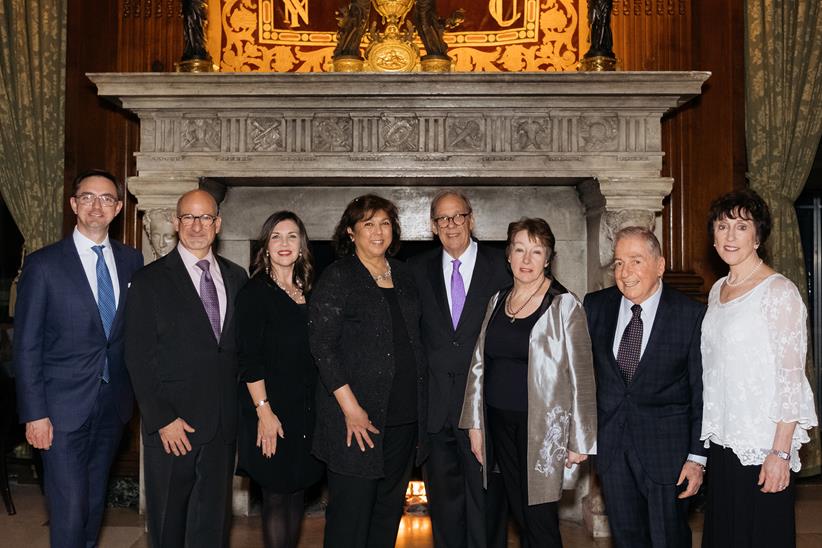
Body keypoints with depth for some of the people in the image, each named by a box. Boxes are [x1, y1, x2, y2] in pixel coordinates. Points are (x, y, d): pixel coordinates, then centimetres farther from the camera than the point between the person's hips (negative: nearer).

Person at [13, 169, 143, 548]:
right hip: (64, 407, -4)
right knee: (69, 508, -2)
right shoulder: (44, 264, -7)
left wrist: (133, 389, 4)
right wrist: (34, 414, -10)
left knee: (95, 500, 17)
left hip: (114, 403, 4)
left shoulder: (131, 260, 5)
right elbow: (26, 346, -7)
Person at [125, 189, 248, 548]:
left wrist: (243, 409, 3)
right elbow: (138, 357, -7)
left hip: (224, 424, 3)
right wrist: (162, 420, -12)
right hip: (172, 425, -3)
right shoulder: (150, 280, -3)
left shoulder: (236, 278, 10)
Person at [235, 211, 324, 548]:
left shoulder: (307, 293, 11)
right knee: (276, 495, 1)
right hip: (271, 412, -6)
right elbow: (249, 359, -12)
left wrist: (317, 406, 8)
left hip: (306, 411, 6)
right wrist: (264, 411, -18)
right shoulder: (255, 293, -6)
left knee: (297, 492, 12)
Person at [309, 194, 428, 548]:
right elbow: (321, 344, -12)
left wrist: (419, 407, 11)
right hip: (358, 416, -6)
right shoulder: (338, 277, -5)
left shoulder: (403, 276, 13)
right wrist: (350, 406, -18)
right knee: (350, 512, -1)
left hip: (404, 416, 6)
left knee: (389, 509, 14)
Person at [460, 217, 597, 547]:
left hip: (542, 427, -5)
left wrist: (579, 440, -9)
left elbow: (581, 375, -8)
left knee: (540, 520, -3)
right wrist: (474, 423, 9)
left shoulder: (564, 306, -7)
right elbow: (479, 364, 12)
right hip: (500, 424, 5)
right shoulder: (497, 302, 8)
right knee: (519, 514, 12)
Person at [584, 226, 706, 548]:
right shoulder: (595, 307, 1)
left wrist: (697, 457, -8)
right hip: (610, 445, 4)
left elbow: (701, 391, -7)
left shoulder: (691, 315, -10)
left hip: (666, 447, -3)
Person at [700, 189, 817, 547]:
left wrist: (780, 452, -18)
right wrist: (709, 433, 13)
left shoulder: (779, 292, -11)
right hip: (722, 438, 7)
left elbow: (791, 377, -14)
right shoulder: (718, 290, 11)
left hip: (761, 445, -7)